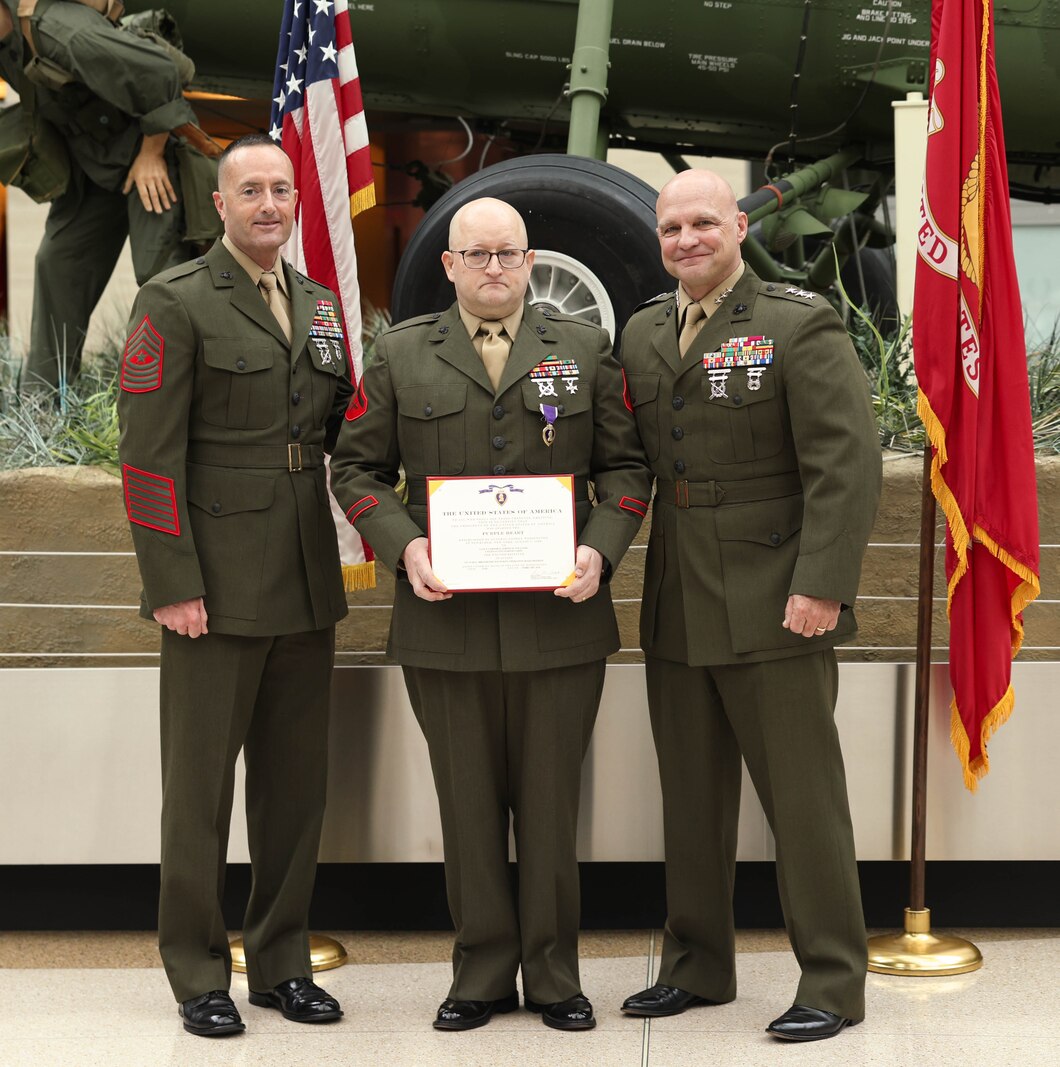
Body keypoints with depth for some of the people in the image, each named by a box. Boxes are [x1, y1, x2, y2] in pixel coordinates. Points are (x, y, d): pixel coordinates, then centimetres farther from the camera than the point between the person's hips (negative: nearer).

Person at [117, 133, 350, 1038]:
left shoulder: (321, 305, 14)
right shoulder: (176, 303, -5)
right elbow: (150, 455, -10)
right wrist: (172, 583, -14)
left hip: (306, 588, 6)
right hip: (217, 587, -6)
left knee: (296, 783, 11)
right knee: (201, 786, 3)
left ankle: (282, 963, 23)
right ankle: (199, 975, 15)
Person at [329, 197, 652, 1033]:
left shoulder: (586, 350, 9)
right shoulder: (400, 355, 8)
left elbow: (626, 465, 8)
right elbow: (356, 468, 8)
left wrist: (601, 549, -9)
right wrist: (403, 546, -9)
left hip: (560, 615, 0)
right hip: (446, 617, 0)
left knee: (551, 804, 6)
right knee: (469, 805, 7)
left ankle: (554, 978, 18)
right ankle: (483, 973, 20)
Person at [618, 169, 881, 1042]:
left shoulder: (800, 325, -7)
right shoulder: (642, 334, 13)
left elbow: (849, 463, -14)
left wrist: (822, 585, -19)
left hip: (774, 608, -6)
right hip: (675, 611, 6)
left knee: (803, 796, 1)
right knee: (692, 797, 13)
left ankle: (833, 981, 12)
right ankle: (697, 966, 26)